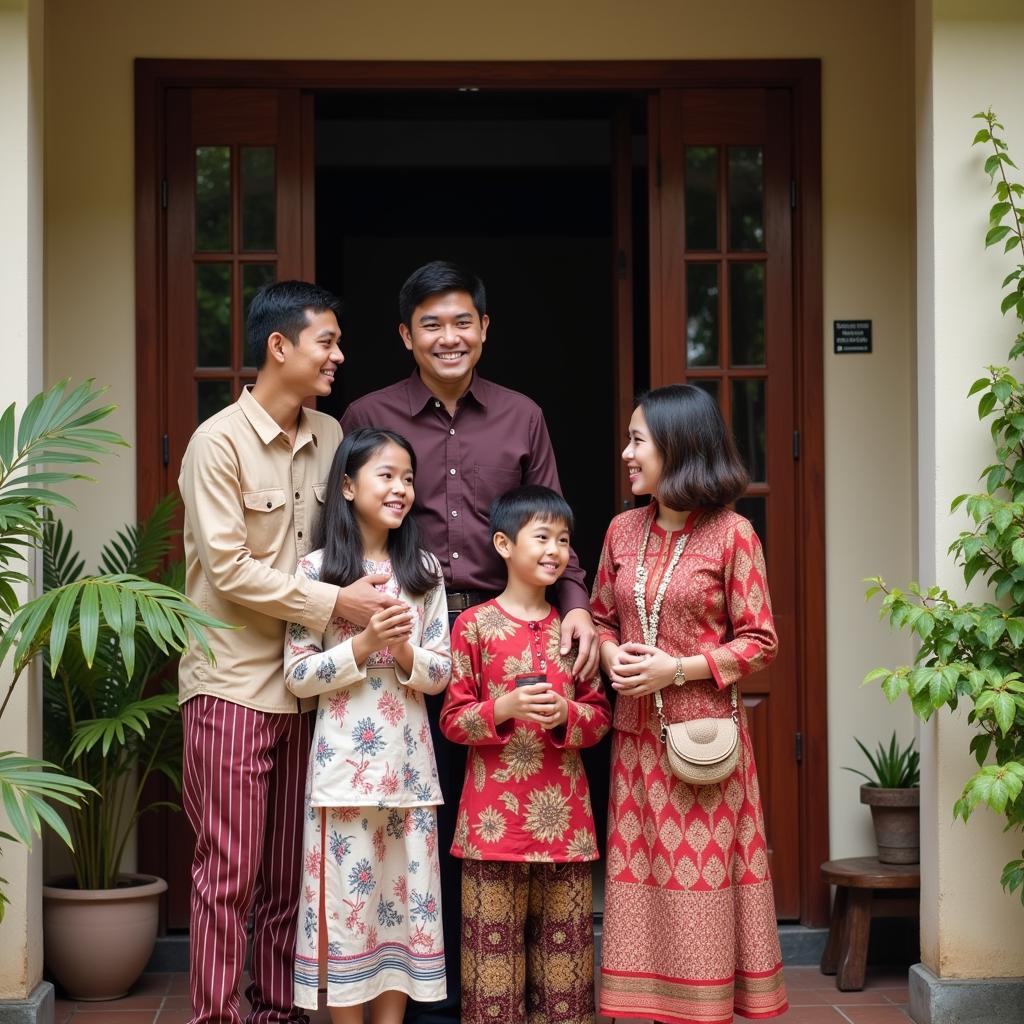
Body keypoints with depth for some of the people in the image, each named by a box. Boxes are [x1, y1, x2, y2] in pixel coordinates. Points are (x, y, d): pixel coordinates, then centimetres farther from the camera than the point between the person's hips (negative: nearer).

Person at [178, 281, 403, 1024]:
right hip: (234, 682, -6)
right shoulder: (220, 442, -9)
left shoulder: (329, 437, 8)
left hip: (307, 681, 6)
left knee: (291, 870, 10)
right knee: (231, 869, -3)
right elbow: (230, 569, -14)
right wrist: (333, 603, -16)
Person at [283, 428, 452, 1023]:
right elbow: (298, 676, -6)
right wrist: (363, 643, -17)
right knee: (347, 897, 0)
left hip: (409, 763, 3)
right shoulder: (318, 570, -3)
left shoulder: (424, 571, 7)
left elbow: (442, 673, 6)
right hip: (345, 763, -3)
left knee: (405, 895, 7)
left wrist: (405, 653, -13)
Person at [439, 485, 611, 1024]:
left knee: (563, 951, 6)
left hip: (565, 814, 3)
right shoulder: (474, 625, 0)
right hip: (496, 815, -3)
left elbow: (600, 714, 12)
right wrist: (503, 708, -16)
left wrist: (568, 715, -9)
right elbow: (452, 718, 0)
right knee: (495, 951, 0)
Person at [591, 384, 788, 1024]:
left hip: (704, 733, -4)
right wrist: (612, 655, -4)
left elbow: (759, 642, -6)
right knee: (646, 883, 6)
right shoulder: (623, 530, 8)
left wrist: (676, 668, -15)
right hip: (636, 736, 5)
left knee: (702, 884, -1)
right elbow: (602, 618, 18)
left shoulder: (732, 534, -7)